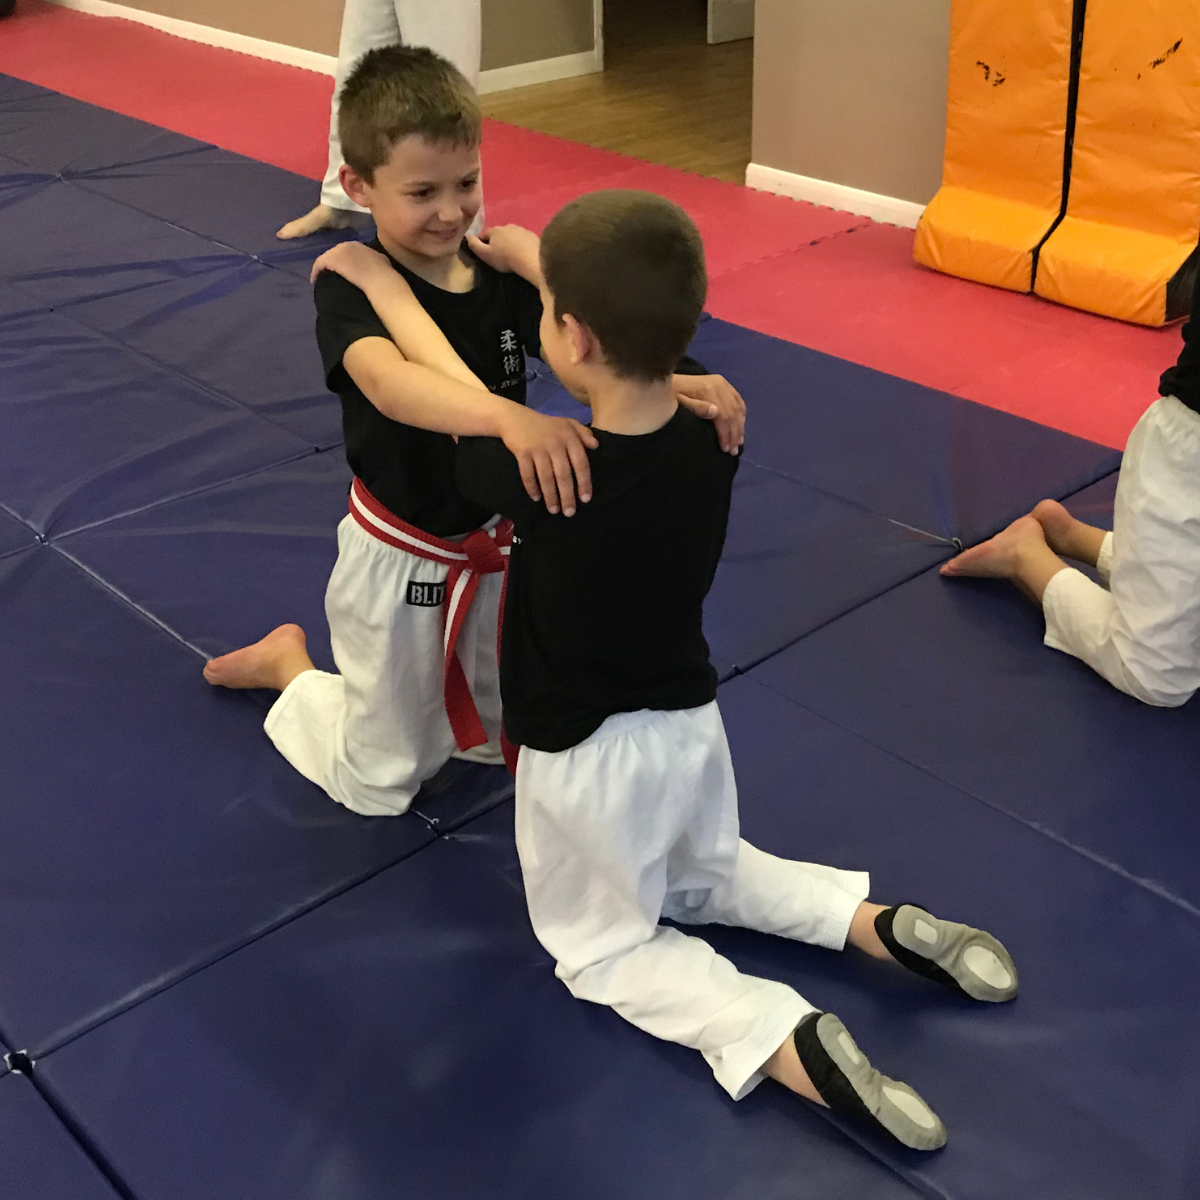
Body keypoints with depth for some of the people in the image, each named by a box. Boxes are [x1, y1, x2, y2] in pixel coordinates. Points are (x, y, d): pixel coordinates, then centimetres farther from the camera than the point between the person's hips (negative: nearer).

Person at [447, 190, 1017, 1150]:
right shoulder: (713, 429, -15)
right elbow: (632, 333, 5)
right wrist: (543, 262, 15)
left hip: (586, 759, -6)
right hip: (689, 723, 6)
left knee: (605, 945, 17)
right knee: (710, 878, 33)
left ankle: (786, 1043, -6)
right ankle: (883, 924, 12)